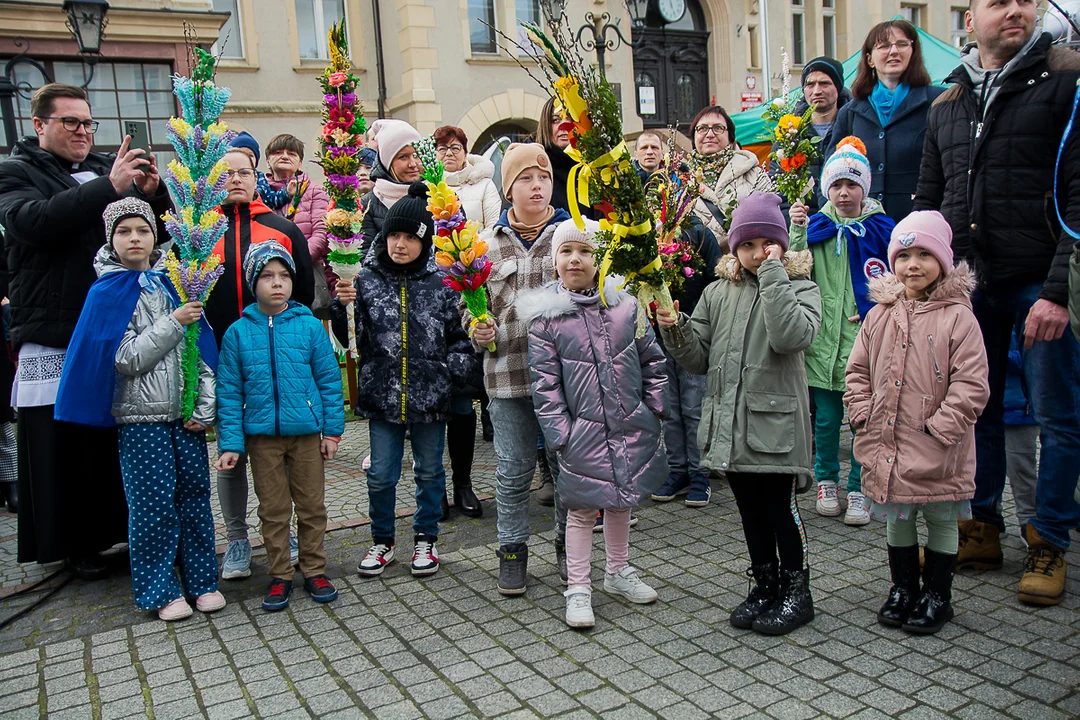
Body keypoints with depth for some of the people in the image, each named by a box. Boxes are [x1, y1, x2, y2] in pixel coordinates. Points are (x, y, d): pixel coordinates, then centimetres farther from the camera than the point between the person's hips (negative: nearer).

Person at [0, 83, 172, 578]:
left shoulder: (105, 169, 18)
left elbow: (156, 233, 16)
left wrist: (152, 195, -5)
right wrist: (108, 187, -25)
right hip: (55, 336, -4)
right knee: (65, 444, 1)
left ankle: (130, 528, 20)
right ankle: (78, 543, 15)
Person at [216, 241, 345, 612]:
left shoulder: (309, 326, -3)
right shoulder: (238, 333, -1)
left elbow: (329, 379, 1)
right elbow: (229, 392, 0)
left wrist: (332, 429, -1)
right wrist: (231, 443, -4)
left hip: (307, 432, 0)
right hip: (262, 436, 0)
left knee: (312, 505, 9)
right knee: (273, 509, 10)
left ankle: (314, 570, 24)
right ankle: (280, 575, 24)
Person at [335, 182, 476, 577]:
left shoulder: (440, 282, -4)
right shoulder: (367, 280, -2)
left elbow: (460, 335, 3)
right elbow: (352, 339, -1)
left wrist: (455, 368, -11)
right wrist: (342, 306, -17)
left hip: (430, 395, 0)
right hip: (382, 394, 1)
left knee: (429, 471, 15)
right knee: (381, 474, 11)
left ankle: (425, 539, 34)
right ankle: (382, 541, 32)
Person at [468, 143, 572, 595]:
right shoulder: (488, 243, 7)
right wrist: (479, 330, -6)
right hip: (509, 374, 1)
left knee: (567, 463, 11)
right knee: (513, 469, 9)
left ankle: (567, 544, 31)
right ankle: (513, 551, 26)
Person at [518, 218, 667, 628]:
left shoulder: (625, 303, -1)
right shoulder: (546, 316, -9)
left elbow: (651, 360, 9)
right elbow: (544, 384, -8)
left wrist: (654, 408, 7)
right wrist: (560, 435, -11)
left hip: (631, 425, 4)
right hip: (583, 431, -4)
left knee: (622, 500, 19)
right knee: (582, 509, 4)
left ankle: (619, 572, 38)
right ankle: (578, 589, 18)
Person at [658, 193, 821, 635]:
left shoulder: (800, 288, -3)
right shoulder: (717, 293, 9)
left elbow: (790, 336, -25)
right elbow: (700, 360, 8)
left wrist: (772, 273, -19)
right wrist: (676, 331, -10)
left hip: (776, 422, -4)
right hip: (729, 424, 4)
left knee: (781, 508, 5)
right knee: (751, 511, 16)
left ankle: (796, 591, 25)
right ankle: (765, 586, 33)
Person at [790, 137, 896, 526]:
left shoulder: (881, 228, 2)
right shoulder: (817, 225, 5)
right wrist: (797, 231, -16)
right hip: (823, 339, 1)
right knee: (826, 417, 9)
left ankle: (858, 490, 18)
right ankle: (826, 482, 27)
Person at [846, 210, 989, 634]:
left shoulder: (957, 317, -10)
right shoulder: (880, 315, 4)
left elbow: (971, 385, -14)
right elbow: (858, 370, 10)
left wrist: (939, 428, -18)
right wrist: (864, 416, -1)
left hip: (938, 452, -4)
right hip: (887, 446, 4)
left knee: (941, 521, 12)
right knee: (897, 520, 17)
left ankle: (937, 595, 28)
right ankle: (903, 588, 34)